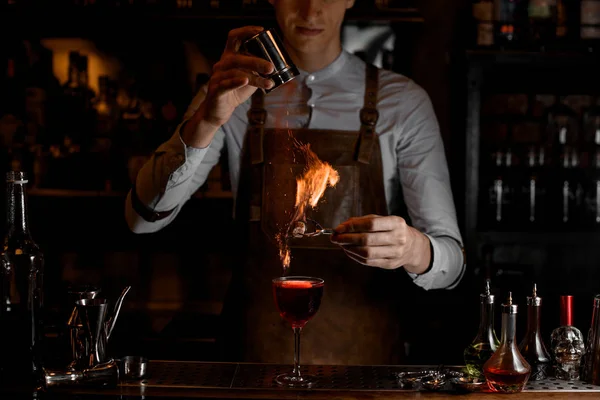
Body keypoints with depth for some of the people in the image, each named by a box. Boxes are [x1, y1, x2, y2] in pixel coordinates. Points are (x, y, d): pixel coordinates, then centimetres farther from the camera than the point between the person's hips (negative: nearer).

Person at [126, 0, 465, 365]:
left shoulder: (403, 102, 1)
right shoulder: (231, 97, 5)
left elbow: (451, 259, -3)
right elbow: (143, 218, -7)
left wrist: (414, 250, -28)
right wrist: (206, 122, -23)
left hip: (364, 354, 0)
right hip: (258, 349, 0)